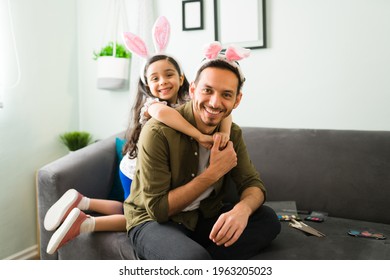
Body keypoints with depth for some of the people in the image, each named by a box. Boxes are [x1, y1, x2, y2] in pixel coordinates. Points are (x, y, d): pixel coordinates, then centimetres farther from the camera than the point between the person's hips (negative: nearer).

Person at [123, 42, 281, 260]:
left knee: (268, 219, -15)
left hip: (204, 218, 8)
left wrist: (242, 209, -29)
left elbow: (253, 184, -4)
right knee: (195, 258, -39)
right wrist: (213, 173, -25)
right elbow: (157, 209, -20)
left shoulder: (232, 134, -2)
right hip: (153, 221, -8)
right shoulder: (158, 132, -21)